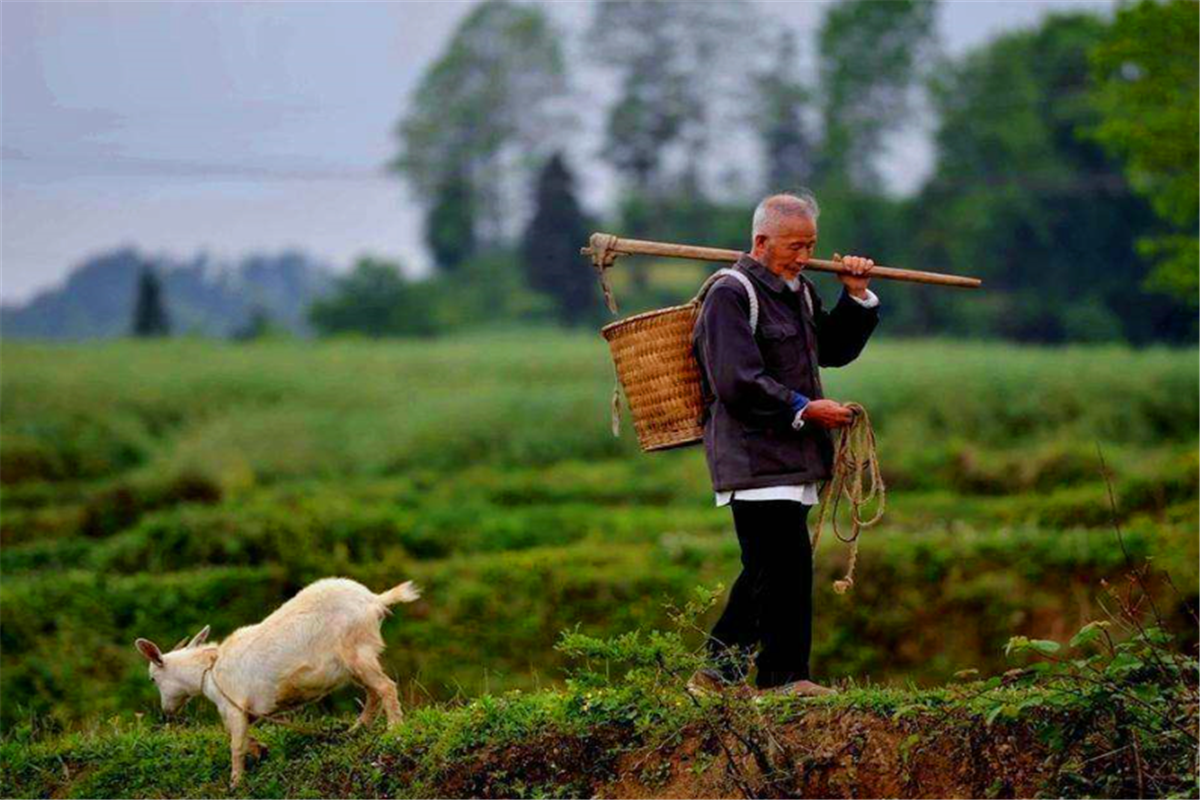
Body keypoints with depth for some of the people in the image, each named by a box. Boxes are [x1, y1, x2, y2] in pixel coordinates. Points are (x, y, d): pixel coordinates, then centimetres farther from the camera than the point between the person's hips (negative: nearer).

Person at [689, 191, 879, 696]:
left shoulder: (799, 291, 18)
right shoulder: (730, 295, -10)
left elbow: (834, 350, 25)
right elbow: (737, 383, -18)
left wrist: (856, 298, 11)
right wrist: (805, 408, -19)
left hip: (790, 458, 9)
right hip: (754, 459, -9)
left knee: (765, 569, 11)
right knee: (786, 566, -11)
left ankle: (718, 671, 17)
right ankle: (785, 678, -5)